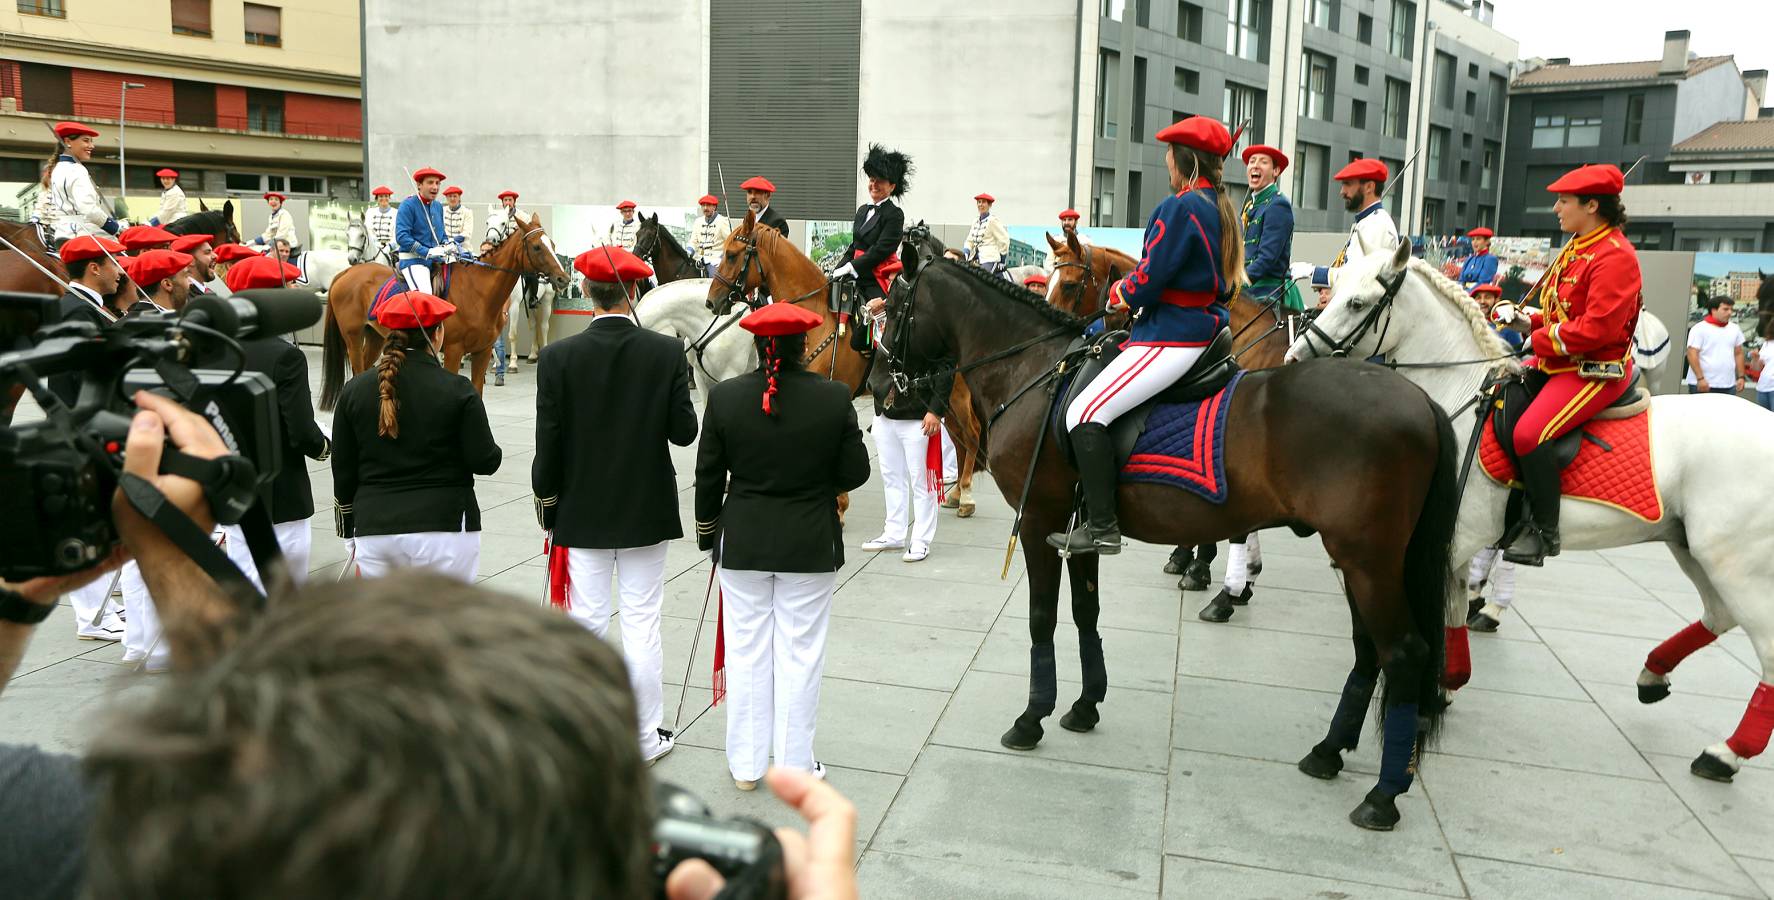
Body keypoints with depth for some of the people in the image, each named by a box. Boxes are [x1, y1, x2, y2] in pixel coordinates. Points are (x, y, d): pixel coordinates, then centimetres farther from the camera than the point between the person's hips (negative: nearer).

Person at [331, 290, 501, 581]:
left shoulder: (354, 390, 4)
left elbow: (343, 471, 9)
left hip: (373, 528, 4)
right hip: (444, 526, -4)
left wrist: (349, 527, 22)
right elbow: (485, 462, -7)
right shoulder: (458, 390, -8)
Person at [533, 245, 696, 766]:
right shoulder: (667, 352, -10)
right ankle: (646, 737, 16)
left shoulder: (558, 358, -9)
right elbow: (684, 432, -6)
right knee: (642, 625, 7)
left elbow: (548, 443, -7)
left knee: (585, 621, 10)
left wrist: (547, 503, 7)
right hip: (646, 510, 0)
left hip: (582, 511, 0)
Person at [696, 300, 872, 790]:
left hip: (742, 542, 1)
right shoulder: (834, 398, -12)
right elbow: (855, 473, -5)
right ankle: (796, 764, 19)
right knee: (800, 655, 10)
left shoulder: (724, 397, -8)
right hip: (811, 545, -1)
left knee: (746, 652, 13)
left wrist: (708, 531, 12)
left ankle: (745, 765, 22)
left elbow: (708, 477, -2)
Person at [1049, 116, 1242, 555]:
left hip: (1172, 336, -11)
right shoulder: (1222, 208, 13)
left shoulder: (1180, 207, -16)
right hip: (1206, 326, 11)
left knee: (1085, 413, -14)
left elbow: (1147, 281, -19)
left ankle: (1102, 526, -16)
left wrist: (1119, 293, 4)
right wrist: (1136, 286, 12)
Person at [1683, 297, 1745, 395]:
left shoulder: (1735, 329, 13)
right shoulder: (1700, 328, -6)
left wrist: (1741, 377, 11)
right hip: (1703, 384, -5)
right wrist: (1700, 378, -18)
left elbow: (1738, 354, 18)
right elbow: (1692, 354, -11)